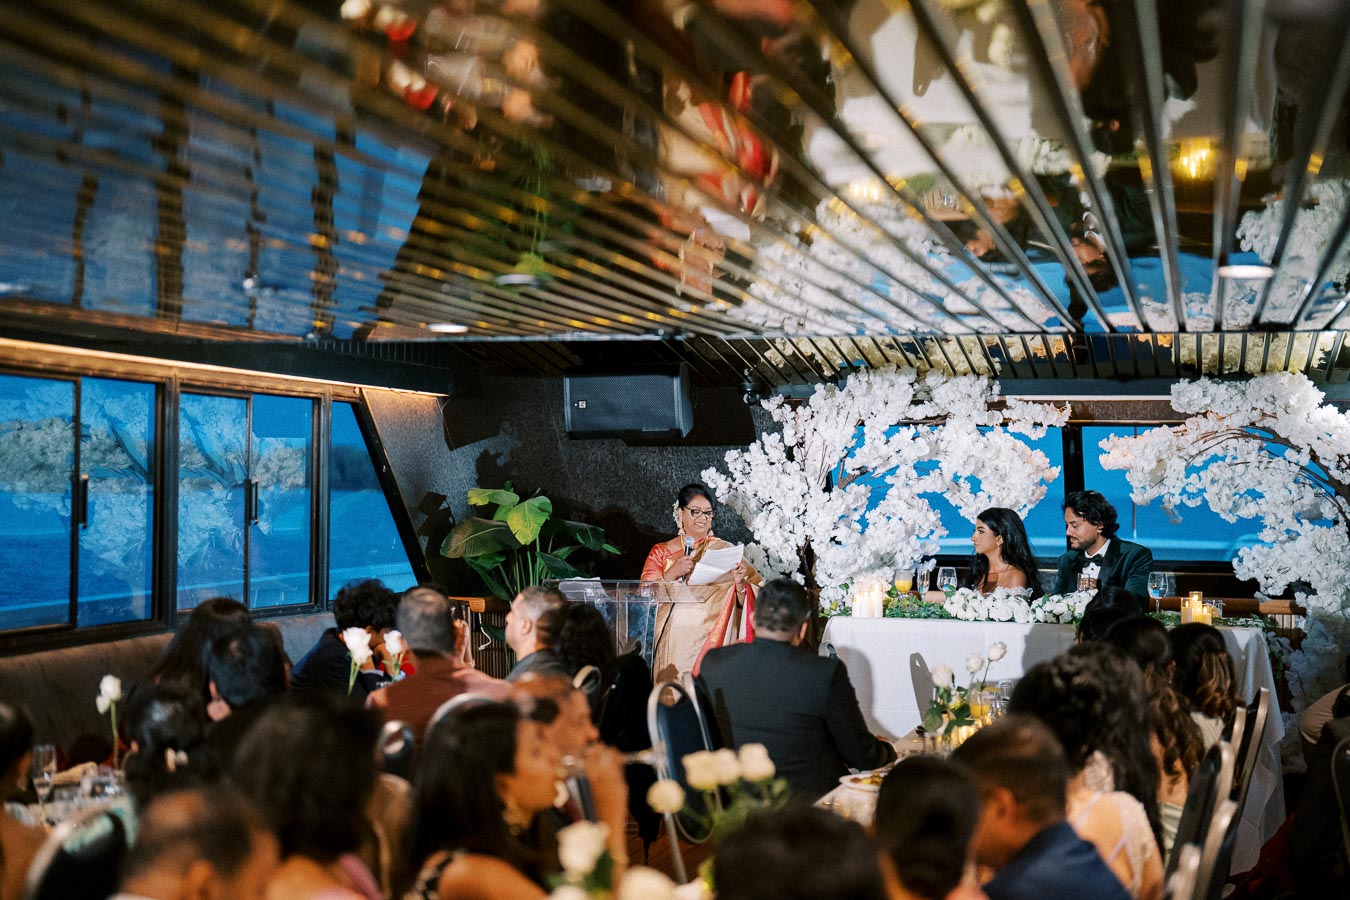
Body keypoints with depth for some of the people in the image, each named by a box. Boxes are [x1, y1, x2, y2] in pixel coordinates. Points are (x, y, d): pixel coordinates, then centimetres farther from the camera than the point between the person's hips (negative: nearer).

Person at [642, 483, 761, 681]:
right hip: (674, 643, 1)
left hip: (711, 641, 0)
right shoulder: (661, 552, 9)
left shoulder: (724, 550, 6)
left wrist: (740, 583, -17)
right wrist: (672, 573, -14)